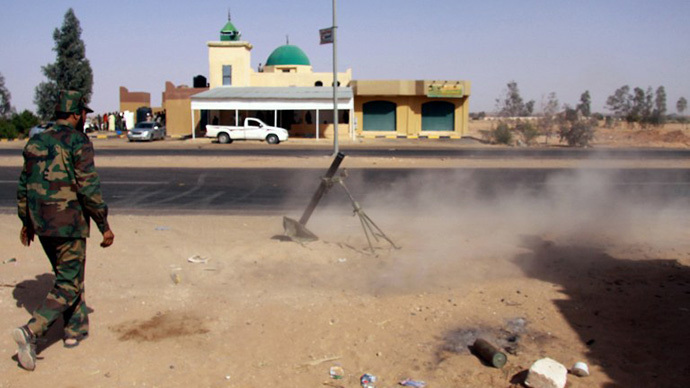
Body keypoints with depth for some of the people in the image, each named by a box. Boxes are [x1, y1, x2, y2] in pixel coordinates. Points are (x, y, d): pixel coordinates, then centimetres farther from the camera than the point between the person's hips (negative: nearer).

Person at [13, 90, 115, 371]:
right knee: (68, 285, 1)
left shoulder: (36, 143, 9)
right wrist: (105, 226, -10)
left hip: (41, 224, 7)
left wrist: (26, 222, 24)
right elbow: (89, 188, -17)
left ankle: (76, 330, 28)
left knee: (66, 275, 21)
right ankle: (31, 332, -13)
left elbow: (24, 186, 14)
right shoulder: (78, 142, -12)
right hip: (69, 224, -7)